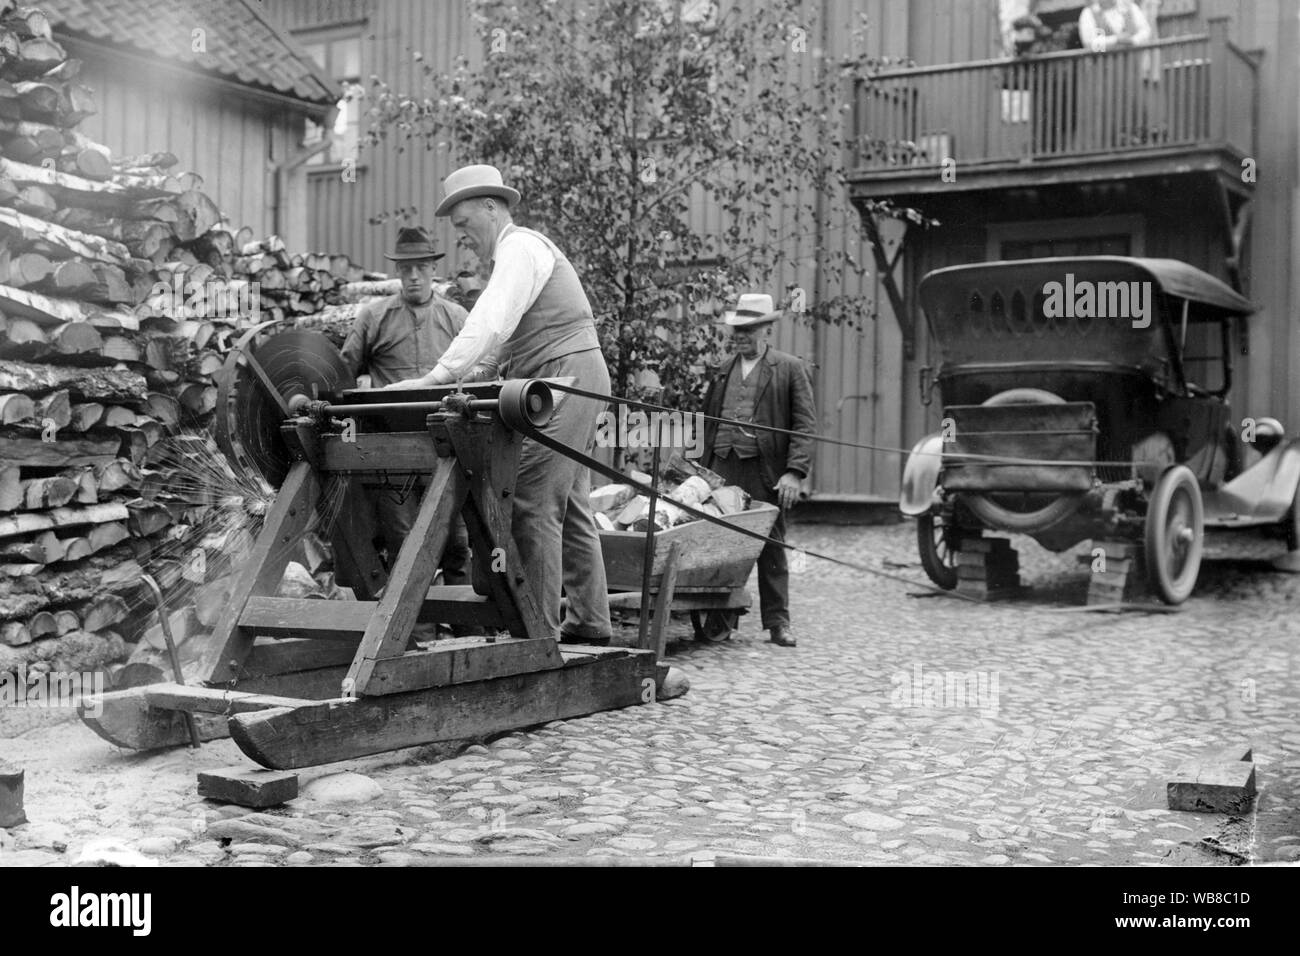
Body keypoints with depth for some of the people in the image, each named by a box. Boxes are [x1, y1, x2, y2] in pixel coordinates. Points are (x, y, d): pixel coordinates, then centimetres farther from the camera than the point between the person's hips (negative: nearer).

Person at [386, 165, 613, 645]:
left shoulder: (520, 249, -11)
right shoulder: (519, 250, 22)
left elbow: (489, 323, -24)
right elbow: (503, 332, 20)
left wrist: (438, 376, -29)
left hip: (565, 379, -11)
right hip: (572, 385, 11)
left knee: (534, 506, -11)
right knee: (569, 506, 12)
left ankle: (540, 628, -9)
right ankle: (589, 622, 16)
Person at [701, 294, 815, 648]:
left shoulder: (790, 369, 4)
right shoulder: (722, 372, 19)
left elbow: (805, 424, -2)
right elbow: (707, 423, 21)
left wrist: (795, 472, -13)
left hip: (765, 471, -3)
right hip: (721, 469, 4)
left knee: (770, 547, 2)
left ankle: (777, 621, 10)